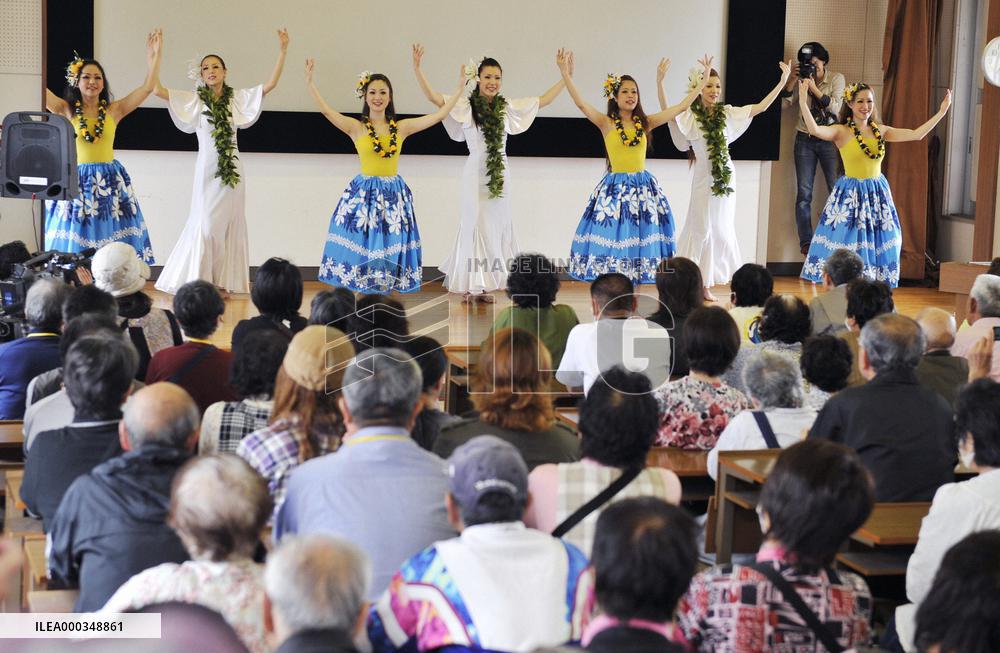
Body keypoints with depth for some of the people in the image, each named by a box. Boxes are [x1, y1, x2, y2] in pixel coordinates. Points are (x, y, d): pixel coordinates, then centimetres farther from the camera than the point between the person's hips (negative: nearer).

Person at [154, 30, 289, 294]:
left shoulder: (238, 98, 4)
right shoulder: (195, 100, -1)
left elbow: (270, 84, -1)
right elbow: (157, 89, -7)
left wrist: (282, 51, -8)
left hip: (232, 169, 2)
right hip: (207, 168, -2)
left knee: (231, 222, 6)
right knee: (205, 223, -2)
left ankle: (229, 279, 12)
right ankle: (195, 280, 4)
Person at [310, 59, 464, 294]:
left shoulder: (401, 128, 6)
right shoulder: (357, 127, -1)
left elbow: (439, 115, 5)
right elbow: (326, 111, -11)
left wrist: (460, 87, 3)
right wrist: (310, 82, -20)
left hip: (394, 195, 3)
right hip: (364, 194, -2)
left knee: (389, 253, 3)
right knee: (362, 250, -3)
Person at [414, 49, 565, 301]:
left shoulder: (509, 107, 8)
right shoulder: (465, 105, -3)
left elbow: (544, 100, 17)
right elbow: (432, 96, -11)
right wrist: (417, 67, -21)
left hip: (500, 175, 4)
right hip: (476, 173, -4)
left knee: (497, 226, 6)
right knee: (476, 225, -2)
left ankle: (484, 284, 14)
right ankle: (470, 284, 6)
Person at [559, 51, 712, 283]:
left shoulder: (646, 123, 6)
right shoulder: (606, 123, -1)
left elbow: (682, 106, 9)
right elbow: (581, 103, -13)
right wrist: (566, 74, -22)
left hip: (643, 189, 3)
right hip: (615, 189, -3)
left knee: (639, 240, 3)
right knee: (611, 243, -3)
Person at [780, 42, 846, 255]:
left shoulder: (836, 79, -1)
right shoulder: (800, 79, 3)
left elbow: (835, 107, -12)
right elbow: (784, 104, -4)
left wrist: (814, 89, -20)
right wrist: (792, 80, -14)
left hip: (830, 139, -1)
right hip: (805, 139, 1)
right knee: (804, 193, -2)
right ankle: (806, 242, -1)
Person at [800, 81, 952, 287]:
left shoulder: (880, 130, 7)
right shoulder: (842, 131, -8)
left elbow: (916, 134, 8)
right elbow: (814, 130, -25)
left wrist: (941, 111, 7)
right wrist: (803, 102, -36)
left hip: (877, 193, 5)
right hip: (851, 194, -5)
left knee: (878, 246, 6)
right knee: (847, 245, -5)